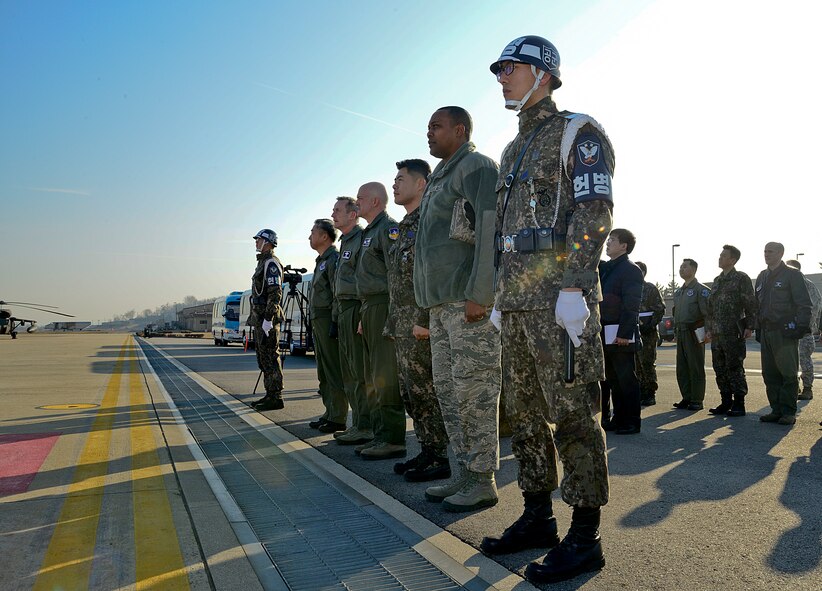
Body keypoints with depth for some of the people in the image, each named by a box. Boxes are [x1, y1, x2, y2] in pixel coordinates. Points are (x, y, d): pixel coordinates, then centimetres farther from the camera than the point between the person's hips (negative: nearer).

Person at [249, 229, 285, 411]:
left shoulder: (271, 263, -10)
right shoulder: (262, 262, 22)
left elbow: (275, 293, -20)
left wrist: (267, 319, -24)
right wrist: (254, 319, 24)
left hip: (267, 318, -11)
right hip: (259, 317, 11)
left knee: (270, 357, -9)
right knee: (263, 357, 13)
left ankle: (276, 398, -6)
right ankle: (270, 394, 19)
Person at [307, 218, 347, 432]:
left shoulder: (334, 259, -11)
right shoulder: (321, 260, 21)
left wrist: (335, 323, -23)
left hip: (328, 319, -11)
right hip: (318, 320, 11)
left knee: (334, 371, -7)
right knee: (323, 372, 14)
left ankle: (338, 418, -3)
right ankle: (330, 413, 21)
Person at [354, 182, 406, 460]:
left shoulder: (389, 228, -7)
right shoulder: (369, 233, 24)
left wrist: (392, 314, -22)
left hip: (384, 307, -10)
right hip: (370, 308, 10)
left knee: (385, 377, -10)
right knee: (373, 378, 11)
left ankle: (393, 439, -4)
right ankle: (380, 435, 18)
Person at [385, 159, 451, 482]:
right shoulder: (406, 226, 21)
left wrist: (424, 320, -24)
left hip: (420, 323, -10)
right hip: (402, 324, 10)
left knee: (426, 392, -5)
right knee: (411, 393, 13)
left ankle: (442, 458, 5)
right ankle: (428, 451, 23)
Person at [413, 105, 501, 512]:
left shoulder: (477, 167, -3)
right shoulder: (441, 177, 25)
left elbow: (490, 231, -15)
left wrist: (478, 295, -22)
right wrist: (430, 301, 18)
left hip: (469, 300, -10)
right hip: (441, 303, 10)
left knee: (474, 390, -5)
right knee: (447, 389, 11)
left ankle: (482, 482, 5)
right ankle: (465, 474, 21)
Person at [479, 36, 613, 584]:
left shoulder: (578, 132, 0)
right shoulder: (516, 149, 24)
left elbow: (594, 211, -13)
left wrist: (575, 290, -22)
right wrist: (501, 295, 20)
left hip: (560, 295, -9)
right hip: (519, 301, 9)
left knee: (573, 414, -5)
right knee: (525, 413, 11)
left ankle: (585, 537, 6)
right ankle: (538, 518, 23)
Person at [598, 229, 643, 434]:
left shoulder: (631, 269, -9)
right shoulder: (605, 268, 16)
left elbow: (631, 305, -15)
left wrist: (624, 333, -20)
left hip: (621, 334, -8)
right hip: (605, 334, 8)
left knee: (626, 379, 0)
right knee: (612, 379, 13)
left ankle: (631, 422, 8)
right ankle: (618, 419, 22)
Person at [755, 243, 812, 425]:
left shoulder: (792, 275, -1)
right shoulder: (762, 277, 19)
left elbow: (804, 304, -6)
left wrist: (801, 326, -14)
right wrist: (758, 329, 15)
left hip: (785, 332, -7)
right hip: (766, 332, 7)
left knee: (788, 373, -3)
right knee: (769, 374, 7)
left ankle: (789, 412, 2)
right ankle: (776, 410, 14)